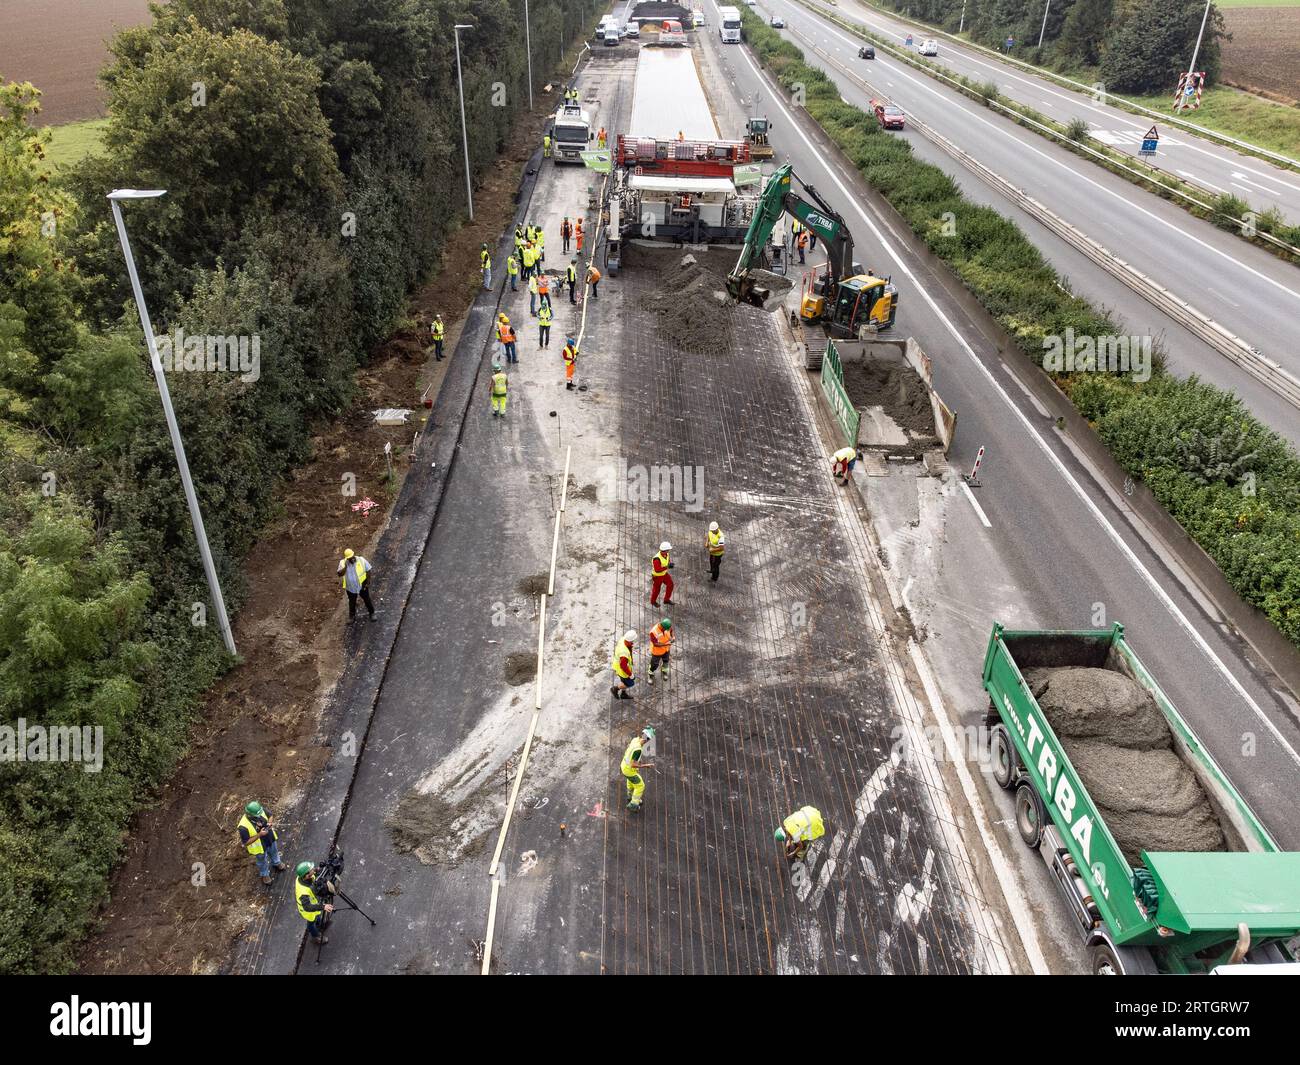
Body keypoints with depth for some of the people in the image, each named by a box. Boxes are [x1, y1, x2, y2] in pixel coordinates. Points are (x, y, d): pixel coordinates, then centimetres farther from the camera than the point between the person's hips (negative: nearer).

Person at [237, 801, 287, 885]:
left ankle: (277, 864, 65)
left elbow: (270, 816, -5)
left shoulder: (261, 811, -28)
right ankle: (265, 875, 55)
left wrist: (269, 823, -26)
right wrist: (259, 835, -37)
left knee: (274, 852, 34)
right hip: (259, 846, -4)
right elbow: (246, 843, -28)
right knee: (262, 861, 25)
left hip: (270, 839, 4)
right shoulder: (244, 827, -40)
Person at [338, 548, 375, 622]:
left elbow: (368, 571, -8)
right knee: (352, 602, 20)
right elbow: (340, 574, -22)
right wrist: (345, 566, -34)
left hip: (362, 586, -1)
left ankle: (372, 613, 36)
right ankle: (351, 616, 40)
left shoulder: (361, 560, -16)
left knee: (367, 600, 15)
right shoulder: (342, 563, -14)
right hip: (350, 588, 1)